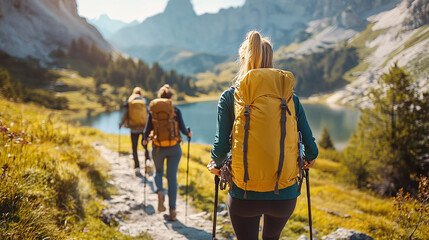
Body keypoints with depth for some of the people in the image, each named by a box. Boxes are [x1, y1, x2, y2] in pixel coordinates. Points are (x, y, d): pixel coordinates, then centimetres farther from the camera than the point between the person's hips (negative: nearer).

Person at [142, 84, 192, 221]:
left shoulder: (152, 111, 1)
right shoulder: (175, 110, -1)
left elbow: (147, 130, 0)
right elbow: (182, 129, -5)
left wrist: (144, 140, 19)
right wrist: (188, 134, 16)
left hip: (158, 148, 1)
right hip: (174, 148, -1)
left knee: (159, 172, 24)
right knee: (172, 177, 5)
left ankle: (160, 191, -5)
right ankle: (172, 210, 2)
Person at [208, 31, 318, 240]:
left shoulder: (230, 97, -3)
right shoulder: (290, 97, 1)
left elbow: (221, 145, -7)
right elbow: (311, 148, 0)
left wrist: (215, 165, 14)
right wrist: (308, 159, 23)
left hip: (244, 195, -2)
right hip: (285, 194, 2)